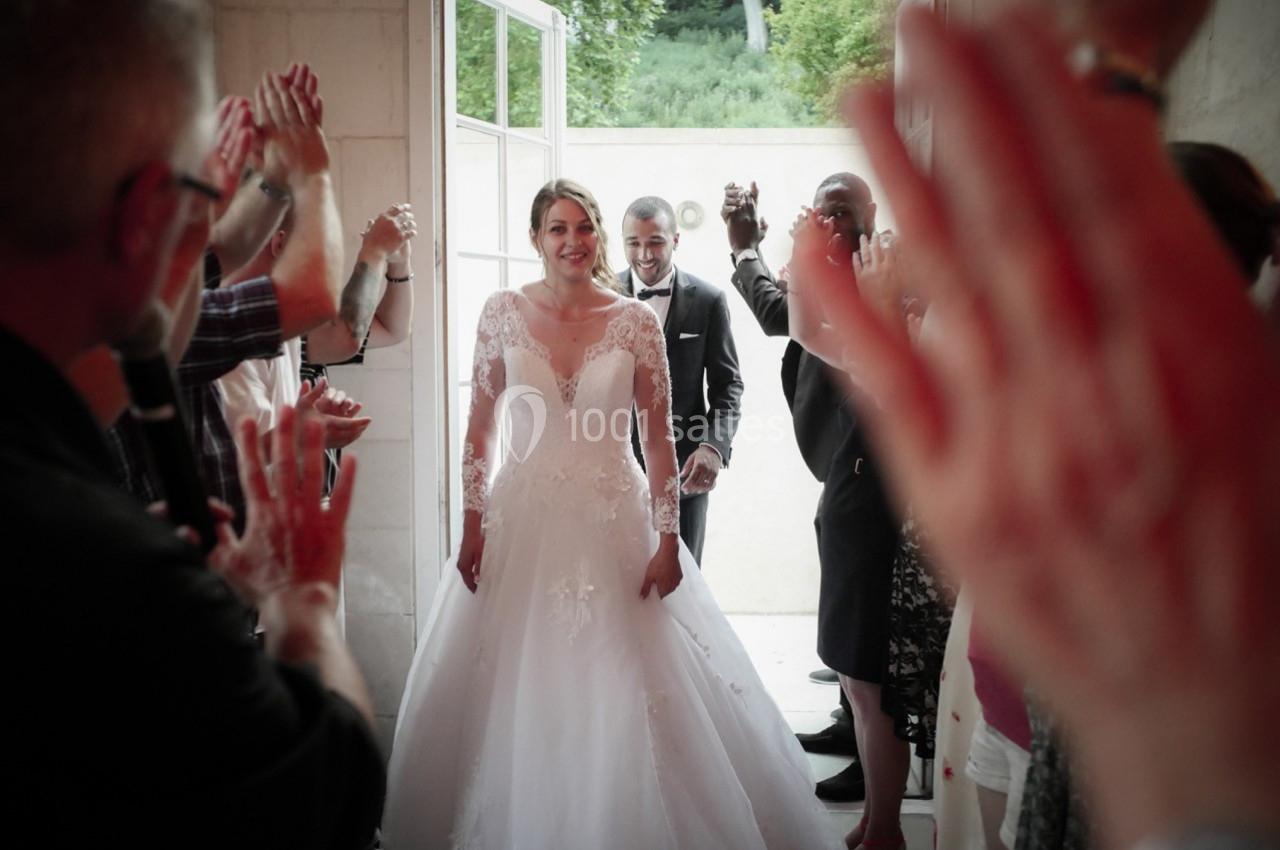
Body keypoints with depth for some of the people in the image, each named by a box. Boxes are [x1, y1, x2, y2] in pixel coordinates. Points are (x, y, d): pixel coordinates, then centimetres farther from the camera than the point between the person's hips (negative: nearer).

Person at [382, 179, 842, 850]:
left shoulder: (636, 321, -2)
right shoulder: (504, 312, 0)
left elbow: (658, 438, -2)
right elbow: (480, 426, 3)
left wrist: (668, 540, -7)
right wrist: (473, 524, -2)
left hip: (614, 520, -1)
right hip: (523, 520, 1)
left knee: (624, 688, 3)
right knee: (514, 689, 9)